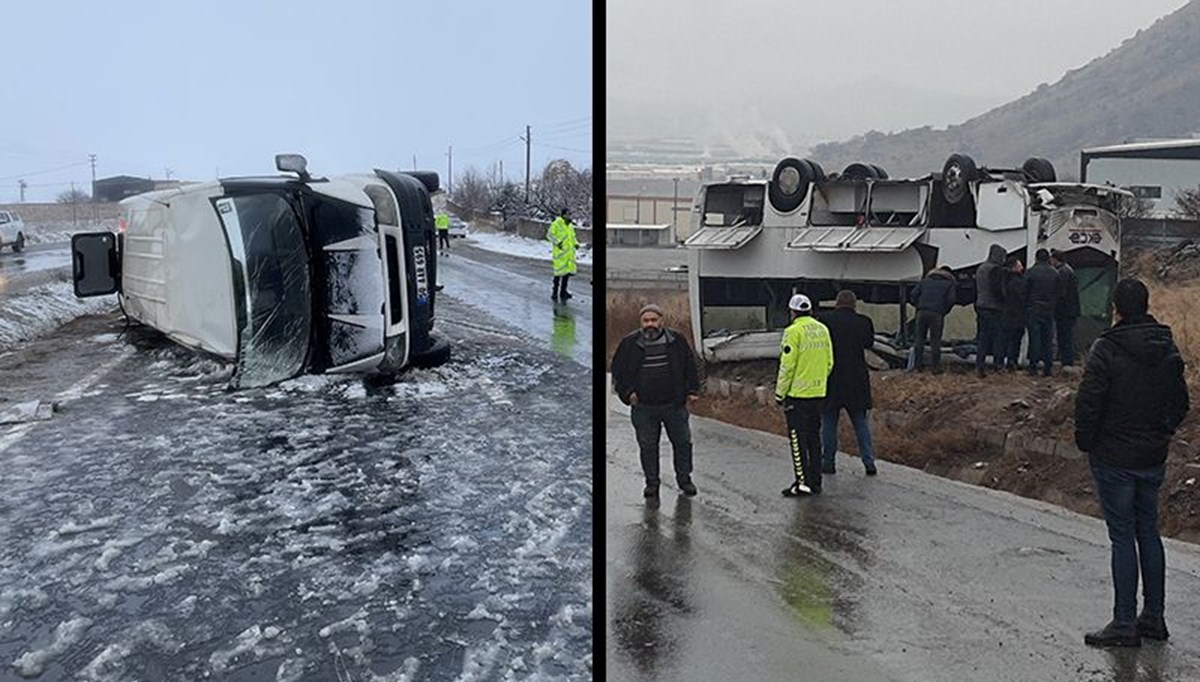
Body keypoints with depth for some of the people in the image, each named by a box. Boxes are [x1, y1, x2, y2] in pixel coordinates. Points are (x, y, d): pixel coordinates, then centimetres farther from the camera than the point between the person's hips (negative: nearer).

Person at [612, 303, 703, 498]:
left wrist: (692, 391, 3)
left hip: (674, 405, 0)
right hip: (643, 407, 0)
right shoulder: (630, 343, -1)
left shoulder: (677, 340, 1)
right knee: (647, 446, 8)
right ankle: (651, 482, 22)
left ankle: (684, 478, 25)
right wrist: (627, 393, -3)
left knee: (682, 442, 8)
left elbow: (691, 367, 9)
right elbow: (618, 370, 7)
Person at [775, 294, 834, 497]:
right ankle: (815, 482, 17)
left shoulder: (793, 332, -13)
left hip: (797, 394, -7)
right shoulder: (823, 330, 8)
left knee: (798, 439, -1)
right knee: (814, 437, 13)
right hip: (818, 393, 7)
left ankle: (803, 482, -1)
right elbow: (829, 363, 12)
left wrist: (780, 394, -6)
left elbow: (787, 366, -14)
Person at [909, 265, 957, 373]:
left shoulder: (924, 281, 21)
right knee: (935, 341, 3)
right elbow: (951, 299, -2)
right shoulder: (950, 284, 14)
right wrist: (944, 311, 12)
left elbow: (913, 296, 9)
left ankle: (918, 364, 15)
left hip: (922, 312, 2)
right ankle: (936, 367, 5)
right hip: (937, 314, -2)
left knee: (920, 338, 12)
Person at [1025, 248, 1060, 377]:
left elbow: (1025, 291, -4)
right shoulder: (1055, 273, 3)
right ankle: (1048, 367, 7)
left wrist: (1026, 307, 6)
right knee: (1048, 339, 7)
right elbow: (1059, 292, 6)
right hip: (1049, 310, 3)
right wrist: (1053, 305, 14)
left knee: (1034, 337, 0)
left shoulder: (1030, 272, -6)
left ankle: (1033, 367, -1)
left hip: (1033, 309, -2)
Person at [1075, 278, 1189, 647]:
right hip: (1153, 458, 6)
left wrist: (1086, 442, -4)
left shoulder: (1106, 349, -17)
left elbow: (1088, 403, -18)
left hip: (1114, 459, -6)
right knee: (1148, 532, 16)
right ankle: (1154, 616, 23)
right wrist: (1161, 434, 17)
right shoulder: (1168, 349, 3)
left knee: (1123, 537, 0)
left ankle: (1125, 623, 6)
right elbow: (1180, 402, 9)